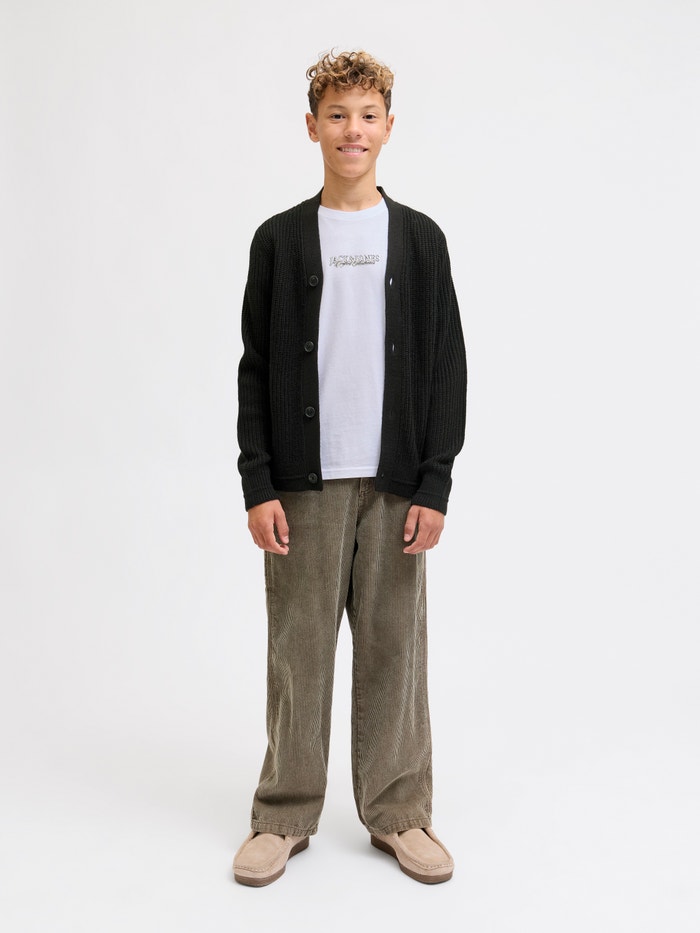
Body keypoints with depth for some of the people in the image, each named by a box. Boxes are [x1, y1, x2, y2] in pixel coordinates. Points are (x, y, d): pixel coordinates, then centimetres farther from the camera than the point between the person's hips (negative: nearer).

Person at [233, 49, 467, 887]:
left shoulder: (420, 239, 7)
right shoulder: (279, 239, 6)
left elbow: (446, 369, 4)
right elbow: (255, 370, 4)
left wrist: (434, 485, -3)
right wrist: (258, 486, -4)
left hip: (395, 483, 1)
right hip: (305, 481, 0)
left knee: (393, 647, 6)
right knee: (299, 648, 5)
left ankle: (398, 813, 21)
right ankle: (285, 815, 20)